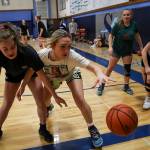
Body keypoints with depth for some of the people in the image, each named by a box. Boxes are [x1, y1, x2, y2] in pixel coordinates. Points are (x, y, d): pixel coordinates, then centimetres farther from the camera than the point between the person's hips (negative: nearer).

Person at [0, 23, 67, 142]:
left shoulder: (28, 52, -41)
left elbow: (43, 76, -32)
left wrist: (55, 96, -26)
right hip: (12, 75, 2)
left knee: (41, 103, -6)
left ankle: (43, 128, 20)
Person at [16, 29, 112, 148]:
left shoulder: (72, 55, -42)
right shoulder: (42, 55, -38)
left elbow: (93, 67, -48)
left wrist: (100, 74, -70)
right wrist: (22, 86, -12)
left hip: (71, 74, -2)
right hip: (52, 77, 2)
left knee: (80, 101, -19)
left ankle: (92, 128, 7)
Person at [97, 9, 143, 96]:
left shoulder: (134, 25, -8)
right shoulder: (117, 25, -16)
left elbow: (137, 35, 6)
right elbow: (111, 36, -9)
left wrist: (141, 47, 8)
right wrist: (110, 47, -20)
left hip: (128, 51, 3)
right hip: (117, 50, -3)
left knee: (127, 68, 7)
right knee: (110, 68, 1)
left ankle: (126, 86, 24)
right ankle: (102, 85, 12)